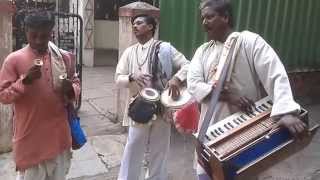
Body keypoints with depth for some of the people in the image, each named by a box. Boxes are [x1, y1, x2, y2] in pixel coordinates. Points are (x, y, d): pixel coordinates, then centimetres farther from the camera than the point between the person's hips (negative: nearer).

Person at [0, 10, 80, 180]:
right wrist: (24, 81, -22)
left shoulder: (64, 57, 1)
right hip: (30, 137, -3)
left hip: (59, 135, 3)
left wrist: (71, 90, -12)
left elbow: (76, 83, 12)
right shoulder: (14, 59, -7)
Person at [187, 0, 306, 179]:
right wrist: (227, 95, -19)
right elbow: (193, 84, -5)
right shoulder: (202, 51, 6)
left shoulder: (249, 41, -7)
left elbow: (277, 75, -18)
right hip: (212, 128, 4)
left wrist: (286, 112, -33)